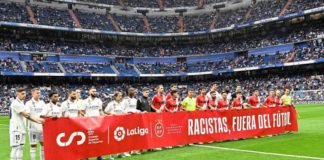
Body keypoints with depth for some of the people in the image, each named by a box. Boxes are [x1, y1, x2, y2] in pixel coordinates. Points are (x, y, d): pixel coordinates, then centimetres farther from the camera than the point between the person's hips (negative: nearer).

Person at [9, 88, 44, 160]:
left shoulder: (21, 103, 17)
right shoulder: (15, 103, -12)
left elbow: (27, 115, 11)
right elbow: (26, 115, -16)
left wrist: (38, 121, 0)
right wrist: (38, 119, -14)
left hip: (21, 129, 9)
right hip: (16, 129, -9)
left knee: (20, 148, 11)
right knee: (16, 148, -8)